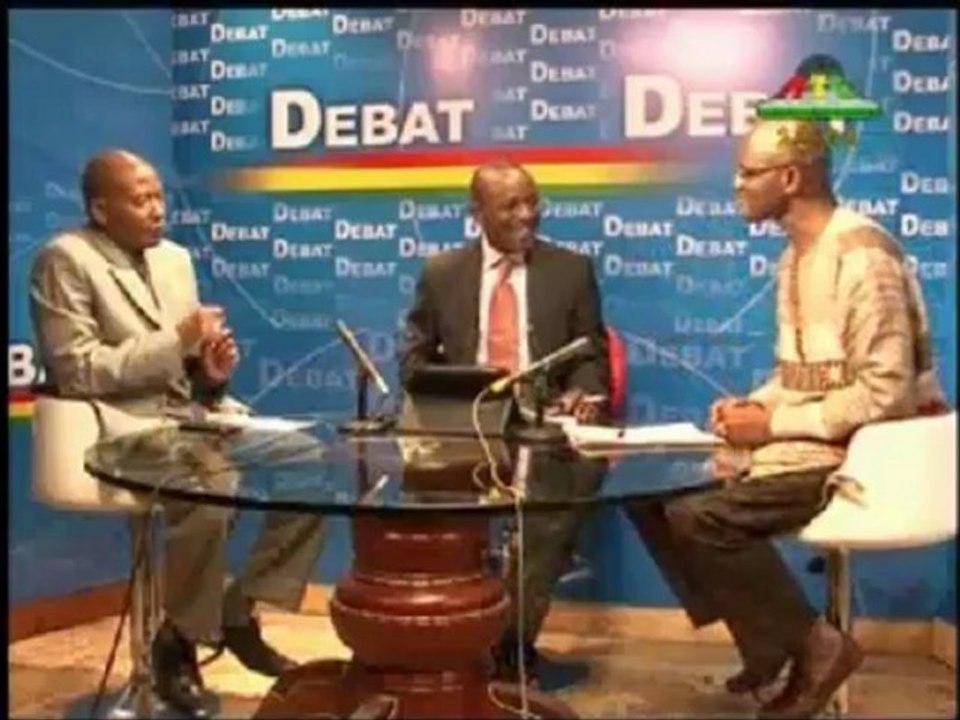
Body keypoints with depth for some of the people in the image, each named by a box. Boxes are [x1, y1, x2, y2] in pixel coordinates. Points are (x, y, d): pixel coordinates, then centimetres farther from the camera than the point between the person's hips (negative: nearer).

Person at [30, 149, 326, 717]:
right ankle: (179, 640, -6)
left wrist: (213, 368, -5)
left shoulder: (175, 257, 16)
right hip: (122, 427, -7)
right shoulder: (65, 259, -6)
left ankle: (239, 614, 4)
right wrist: (177, 342, -18)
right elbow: (76, 372, -15)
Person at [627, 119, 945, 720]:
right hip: (804, 441, 9)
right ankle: (765, 638, 7)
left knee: (699, 516, -24)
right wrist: (754, 406, 0)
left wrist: (772, 424, -18)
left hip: (860, 454, -9)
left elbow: (885, 392, -23)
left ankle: (812, 643, -2)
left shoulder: (862, 256, -18)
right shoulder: (798, 254, 12)